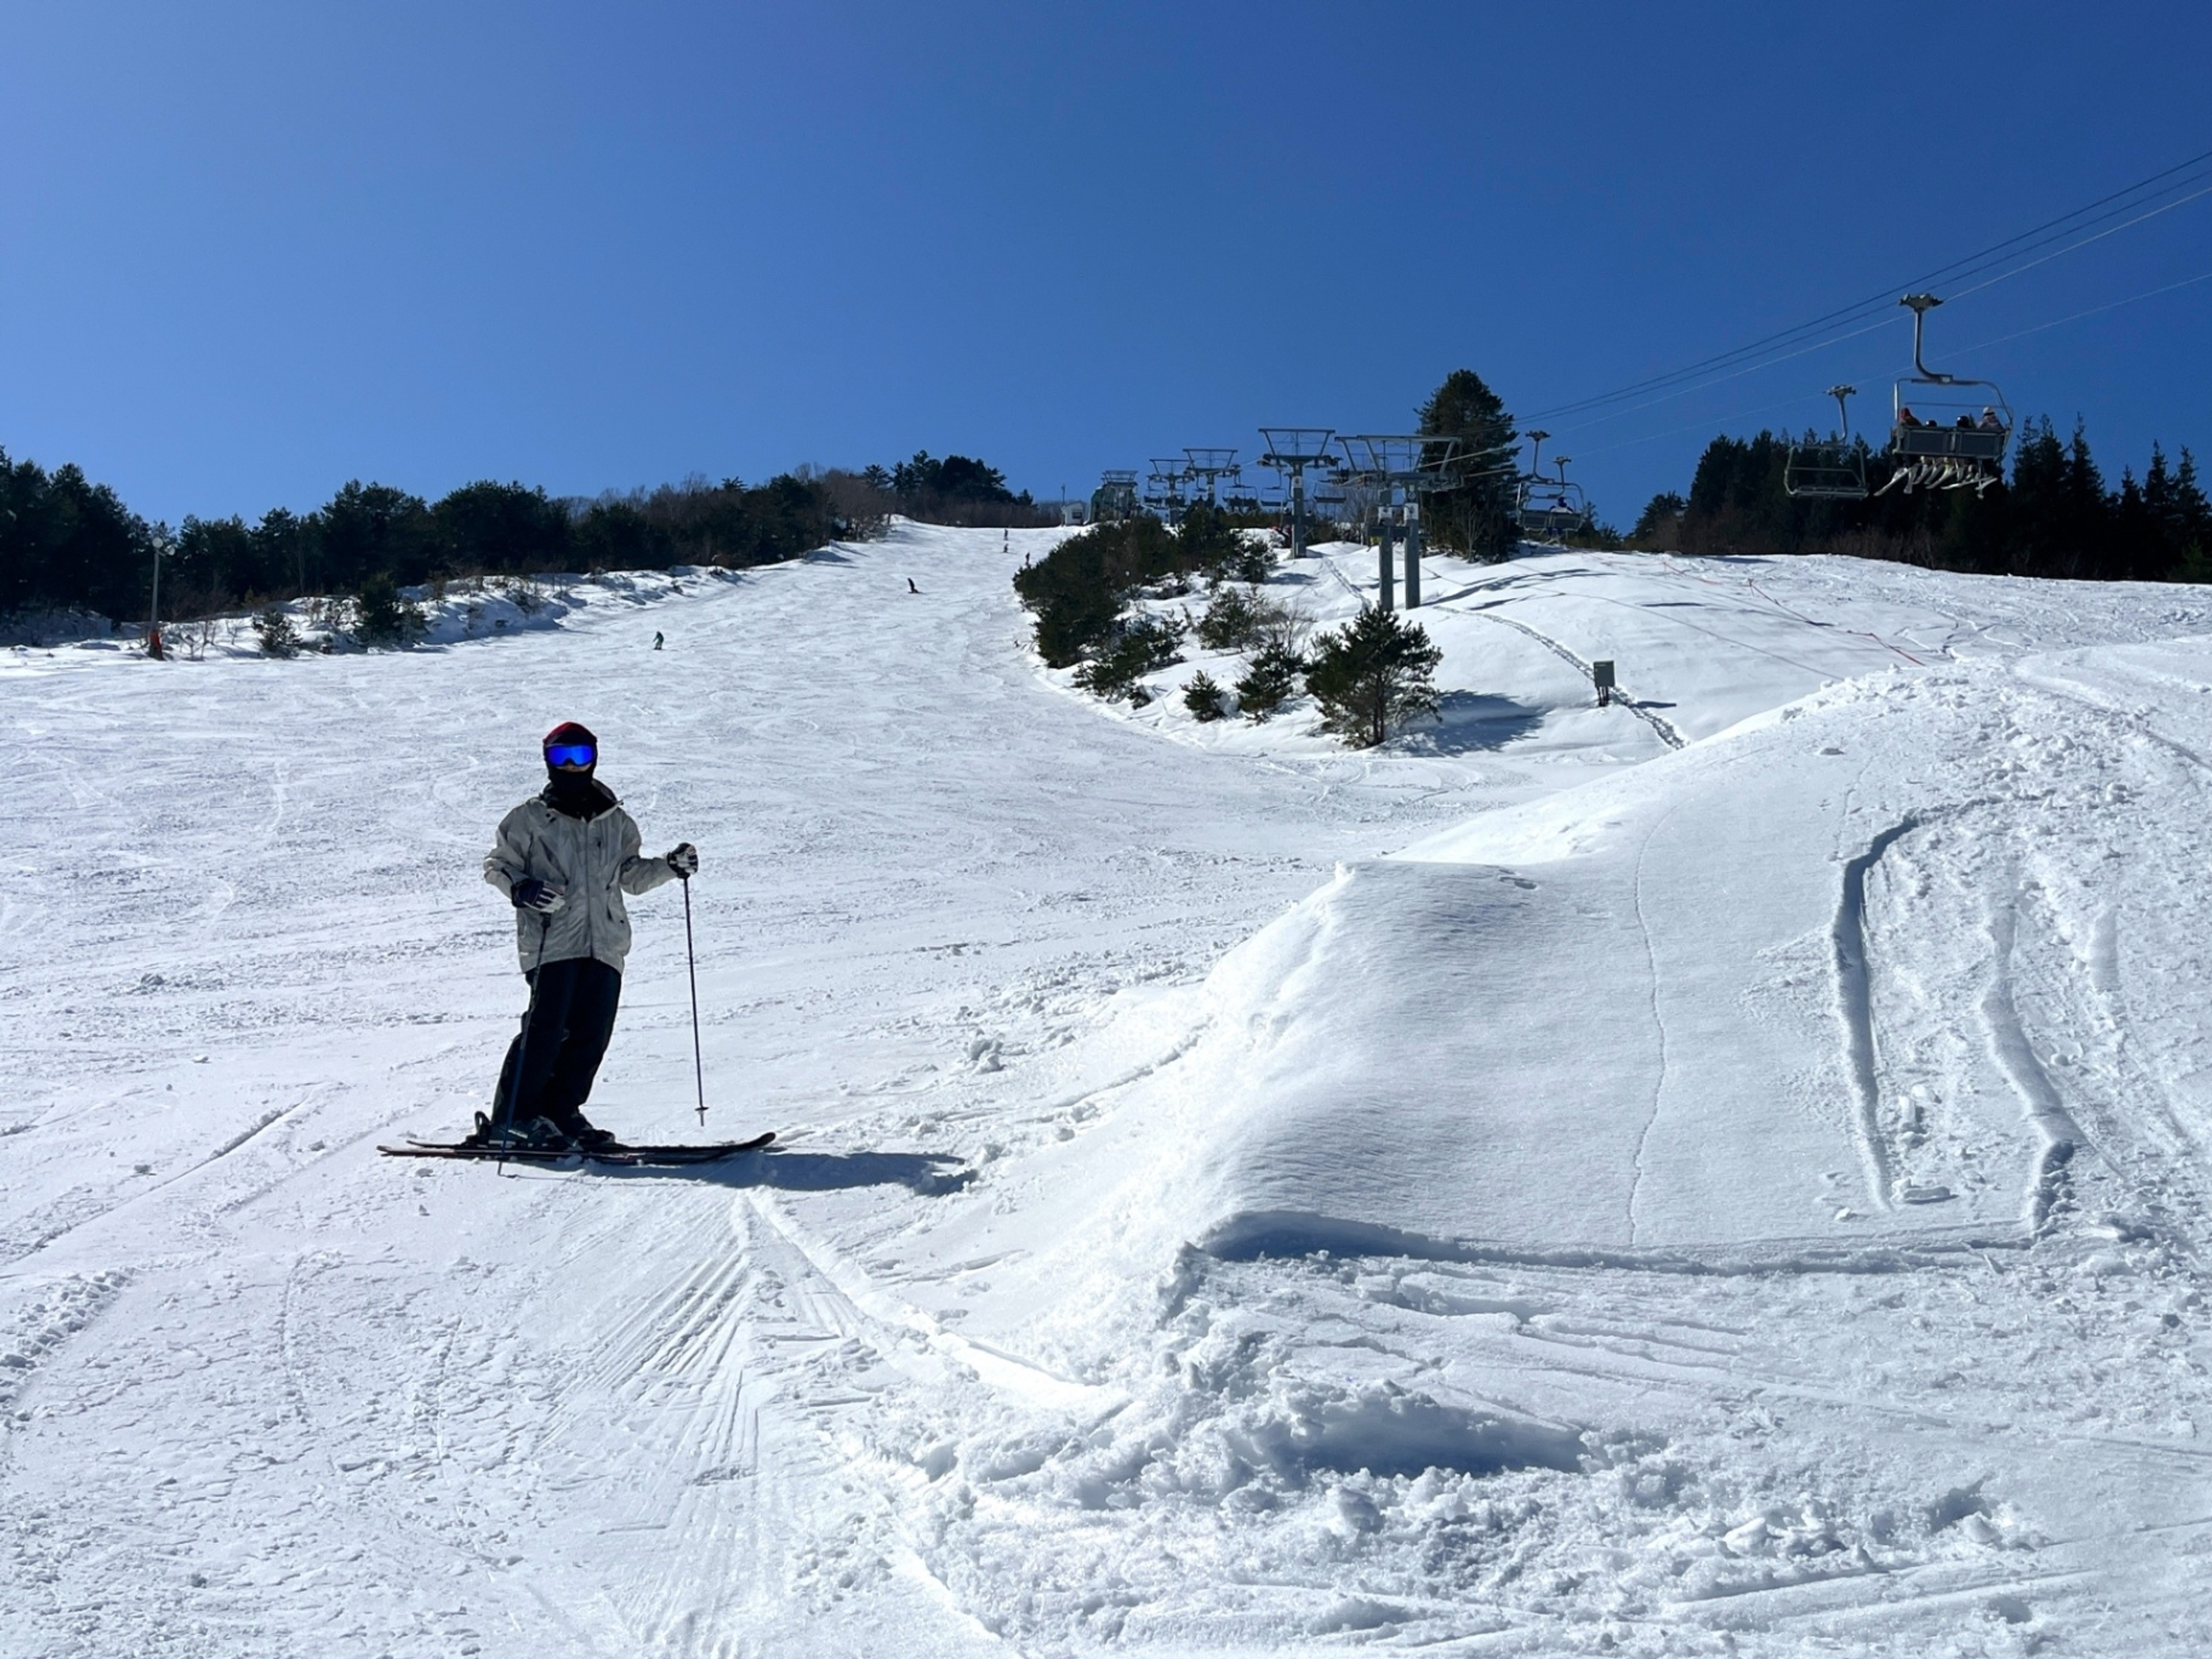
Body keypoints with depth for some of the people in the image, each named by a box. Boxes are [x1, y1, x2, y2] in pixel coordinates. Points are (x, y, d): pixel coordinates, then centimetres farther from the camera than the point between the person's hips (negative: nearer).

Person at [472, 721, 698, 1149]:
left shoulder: (616, 822, 18)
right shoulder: (529, 819, 6)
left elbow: (631, 875, 24)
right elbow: (497, 865, 7)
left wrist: (670, 867, 8)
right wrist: (522, 889, -12)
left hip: (604, 944, 4)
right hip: (551, 942, -4)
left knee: (592, 1032, 0)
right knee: (546, 1028, -12)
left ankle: (562, 1110, 12)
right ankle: (513, 1117, -5)